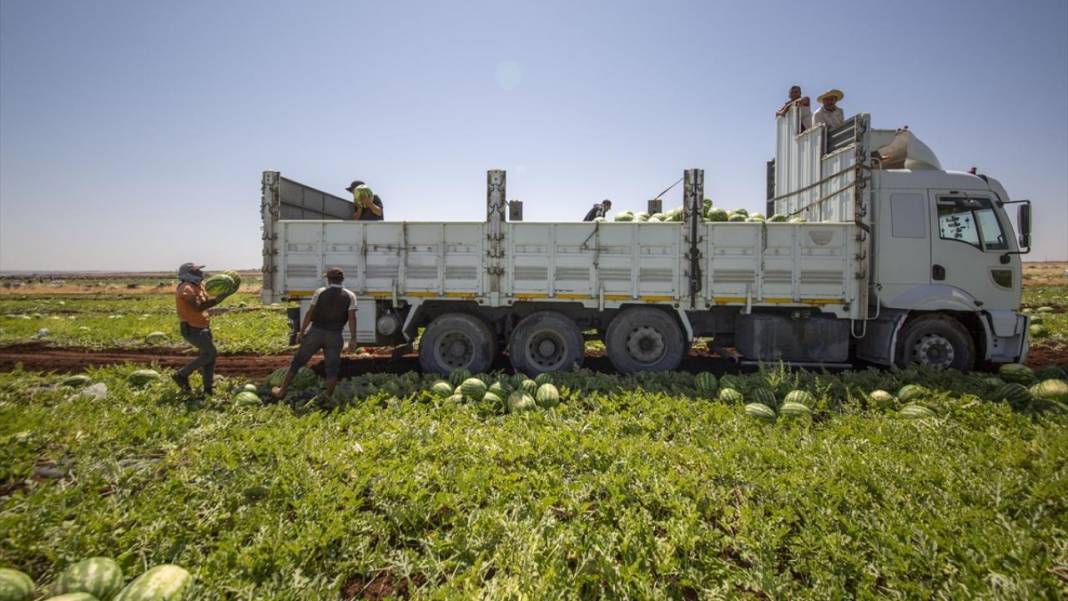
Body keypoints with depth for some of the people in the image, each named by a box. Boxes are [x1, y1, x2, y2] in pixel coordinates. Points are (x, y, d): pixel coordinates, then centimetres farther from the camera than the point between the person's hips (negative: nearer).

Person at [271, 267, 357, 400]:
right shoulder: (350, 296, 2)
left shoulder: (320, 292, 3)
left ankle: (281, 391, 19)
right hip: (334, 336, 0)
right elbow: (352, 318, -6)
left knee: (297, 361, 12)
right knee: (332, 368, 7)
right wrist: (353, 338, -5)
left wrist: (301, 332, 4)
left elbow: (310, 313, -1)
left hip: (316, 332, 1)